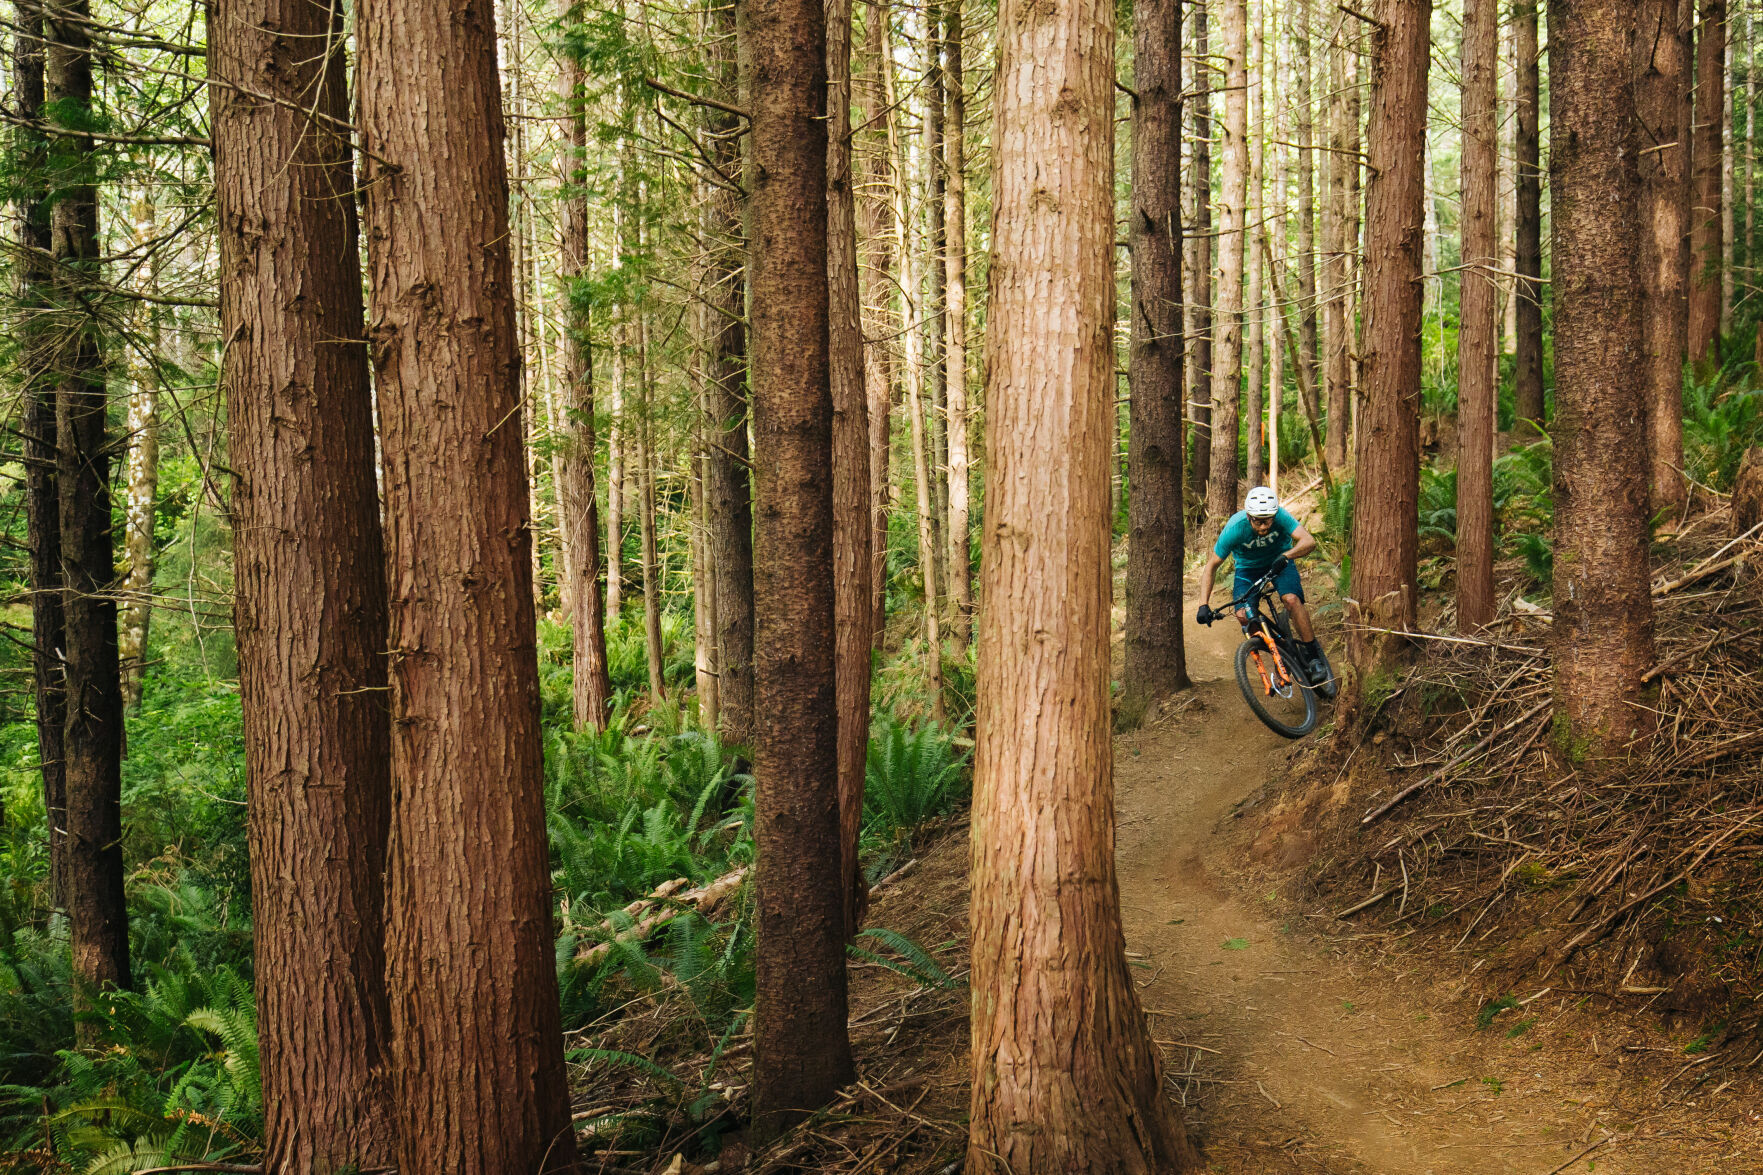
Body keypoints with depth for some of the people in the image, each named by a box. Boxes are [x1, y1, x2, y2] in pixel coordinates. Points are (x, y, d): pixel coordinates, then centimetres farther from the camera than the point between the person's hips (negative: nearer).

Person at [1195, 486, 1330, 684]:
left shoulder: (1281, 516, -31)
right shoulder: (1235, 528, -31)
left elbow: (1309, 541, -40)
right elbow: (1211, 566, -23)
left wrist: (1285, 556, -57)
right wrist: (1204, 605, -31)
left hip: (1279, 562, -1)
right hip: (1248, 567, 1)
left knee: (1292, 599, -28)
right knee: (1243, 615, -22)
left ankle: (1314, 655, -14)